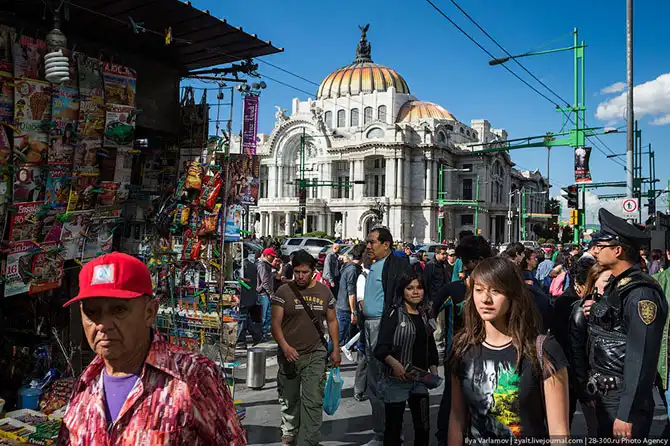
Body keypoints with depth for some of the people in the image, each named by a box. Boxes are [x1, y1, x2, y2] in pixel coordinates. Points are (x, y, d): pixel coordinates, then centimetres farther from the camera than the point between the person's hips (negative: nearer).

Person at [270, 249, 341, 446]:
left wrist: (336, 349, 5)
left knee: (313, 401, -5)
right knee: (289, 399, 13)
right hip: (289, 355, 0)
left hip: (315, 355, 1)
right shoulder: (284, 292, -4)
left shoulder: (324, 291, 4)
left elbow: (332, 321, 11)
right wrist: (285, 347, -21)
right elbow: (276, 324, -7)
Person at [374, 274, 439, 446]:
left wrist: (434, 371, 2)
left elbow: (431, 348, 16)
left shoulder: (424, 315, 8)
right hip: (397, 380, -5)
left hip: (420, 380, 5)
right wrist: (395, 364, -31)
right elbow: (381, 349, -15)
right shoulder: (393, 314, -9)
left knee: (423, 426, 14)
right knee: (394, 427, 9)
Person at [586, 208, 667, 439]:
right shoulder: (615, 286, 9)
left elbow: (642, 359, -23)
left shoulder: (641, 293, -20)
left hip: (625, 400, -9)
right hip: (604, 395, 9)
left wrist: (626, 415, -23)